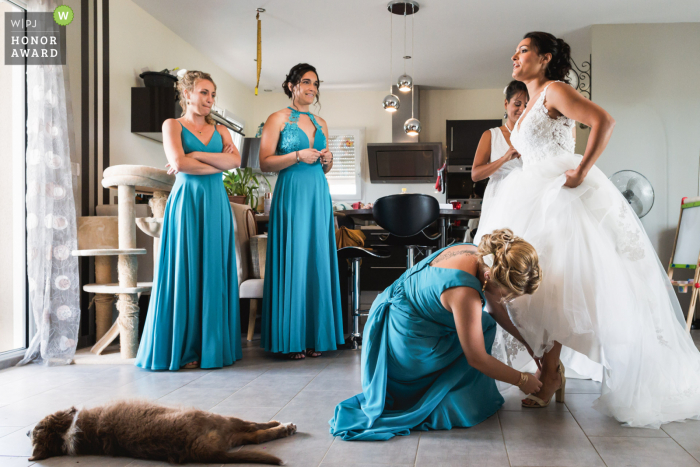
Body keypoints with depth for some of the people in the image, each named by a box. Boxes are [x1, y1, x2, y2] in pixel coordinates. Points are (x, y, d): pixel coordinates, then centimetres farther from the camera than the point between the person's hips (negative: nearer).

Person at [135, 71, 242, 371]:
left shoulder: (220, 130, 17)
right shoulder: (173, 125, 6)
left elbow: (236, 160, -3)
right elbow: (179, 163, -12)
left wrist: (195, 155, -10)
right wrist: (219, 164, -4)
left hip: (216, 204, 4)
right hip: (186, 203, -4)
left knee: (214, 274, 4)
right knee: (185, 273, -3)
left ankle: (212, 346, 11)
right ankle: (183, 349, 4)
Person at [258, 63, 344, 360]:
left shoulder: (321, 123, 18)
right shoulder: (279, 119, 2)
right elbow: (265, 163, -5)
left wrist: (327, 160, 2)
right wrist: (297, 156, -14)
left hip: (318, 195, 6)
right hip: (291, 195, -5)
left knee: (317, 261, 4)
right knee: (292, 262, -6)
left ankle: (315, 335, 11)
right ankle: (291, 339, 2)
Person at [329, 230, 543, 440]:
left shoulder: (474, 253, -5)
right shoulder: (464, 292, -31)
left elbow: (495, 306, 13)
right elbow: (477, 359, -20)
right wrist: (522, 380, -6)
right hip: (405, 346, -9)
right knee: (484, 326, -1)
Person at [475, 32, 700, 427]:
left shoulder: (555, 90, -5)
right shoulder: (529, 108, 22)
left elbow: (604, 121, -18)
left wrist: (581, 172, -20)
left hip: (561, 197, -9)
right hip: (534, 199, 9)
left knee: (551, 280, -10)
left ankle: (551, 371, -2)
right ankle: (550, 368, 12)